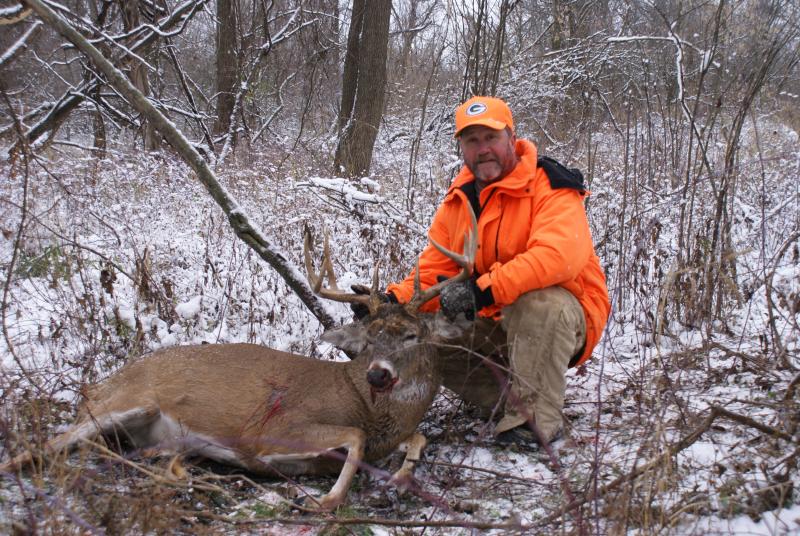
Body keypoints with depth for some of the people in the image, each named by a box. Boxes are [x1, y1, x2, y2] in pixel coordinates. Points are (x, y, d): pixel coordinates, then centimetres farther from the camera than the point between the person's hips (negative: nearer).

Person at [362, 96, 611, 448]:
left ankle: (536, 417, -24)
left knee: (540, 303, -39)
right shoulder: (457, 201, 7)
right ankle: (509, 400, -2)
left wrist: (482, 290, -41)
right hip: (494, 324, 7)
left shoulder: (549, 186, -15)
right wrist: (396, 300, -19)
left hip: (562, 316, -6)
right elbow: (433, 271, 4)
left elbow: (560, 256, -34)